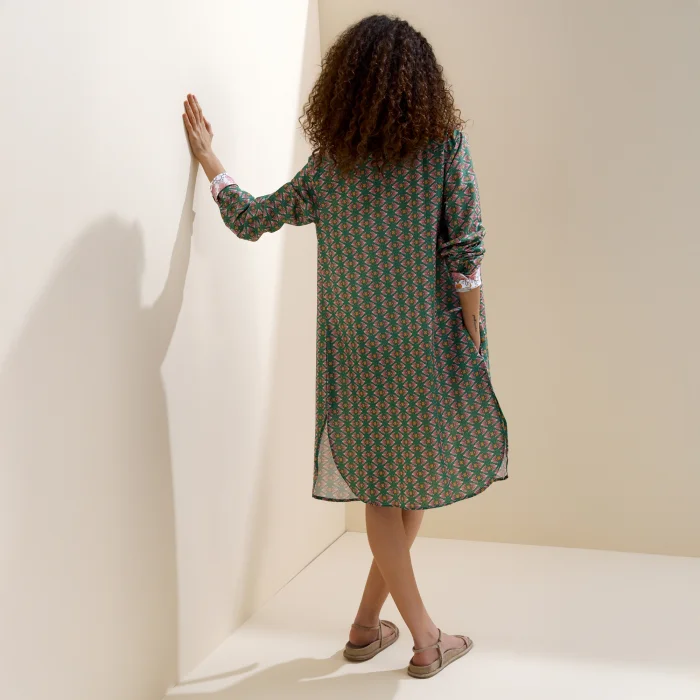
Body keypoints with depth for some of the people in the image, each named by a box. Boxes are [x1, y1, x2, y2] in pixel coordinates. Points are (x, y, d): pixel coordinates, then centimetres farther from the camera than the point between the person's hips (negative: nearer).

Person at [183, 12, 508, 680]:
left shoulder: (328, 166, 0)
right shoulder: (445, 145, -6)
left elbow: (250, 218, 11)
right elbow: (464, 255, -10)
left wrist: (208, 156, 26)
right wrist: (474, 350, -3)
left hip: (358, 357, 2)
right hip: (429, 351, -2)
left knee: (380, 490, 13)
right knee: (421, 482, 15)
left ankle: (423, 637, 22)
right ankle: (367, 622, 23)